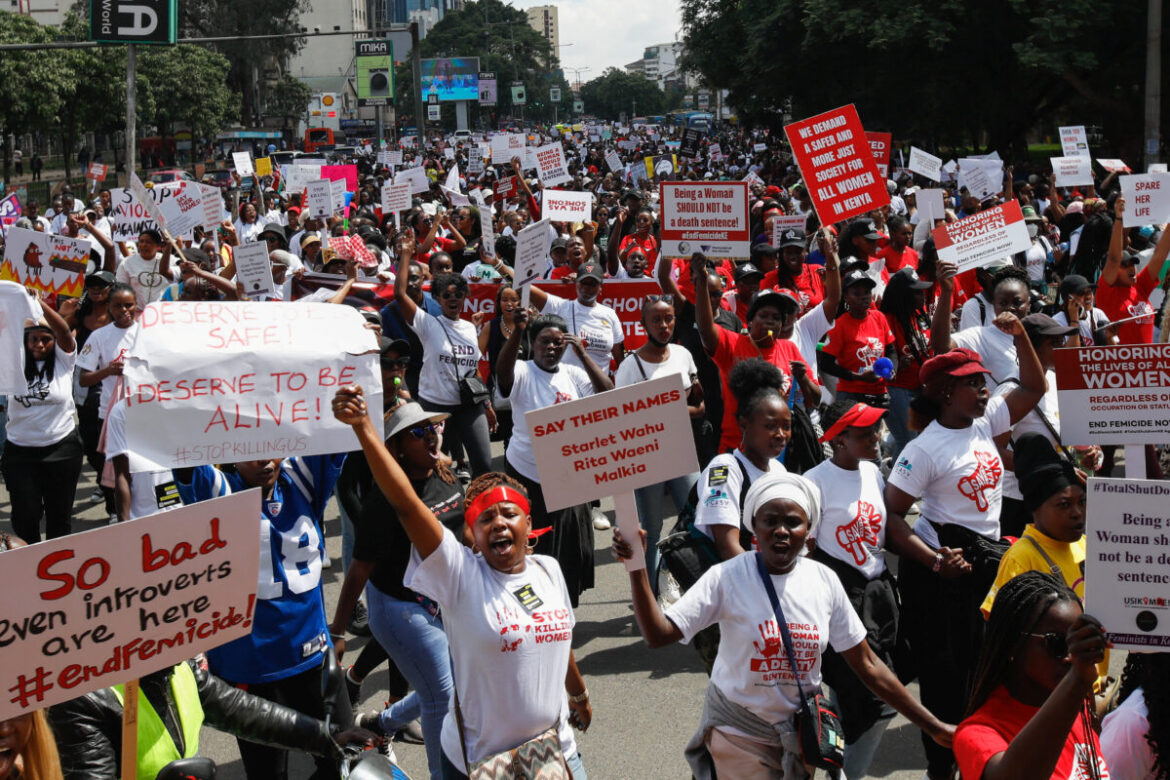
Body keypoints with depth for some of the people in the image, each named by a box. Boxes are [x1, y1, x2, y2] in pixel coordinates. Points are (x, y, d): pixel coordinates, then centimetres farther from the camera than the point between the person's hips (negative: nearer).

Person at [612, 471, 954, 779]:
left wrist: (933, 726, -1)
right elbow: (658, 634, -22)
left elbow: (868, 665, 0)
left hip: (801, 735, 3)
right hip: (737, 735, -3)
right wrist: (637, 570, -36)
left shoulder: (824, 581, -5)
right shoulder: (727, 578, -15)